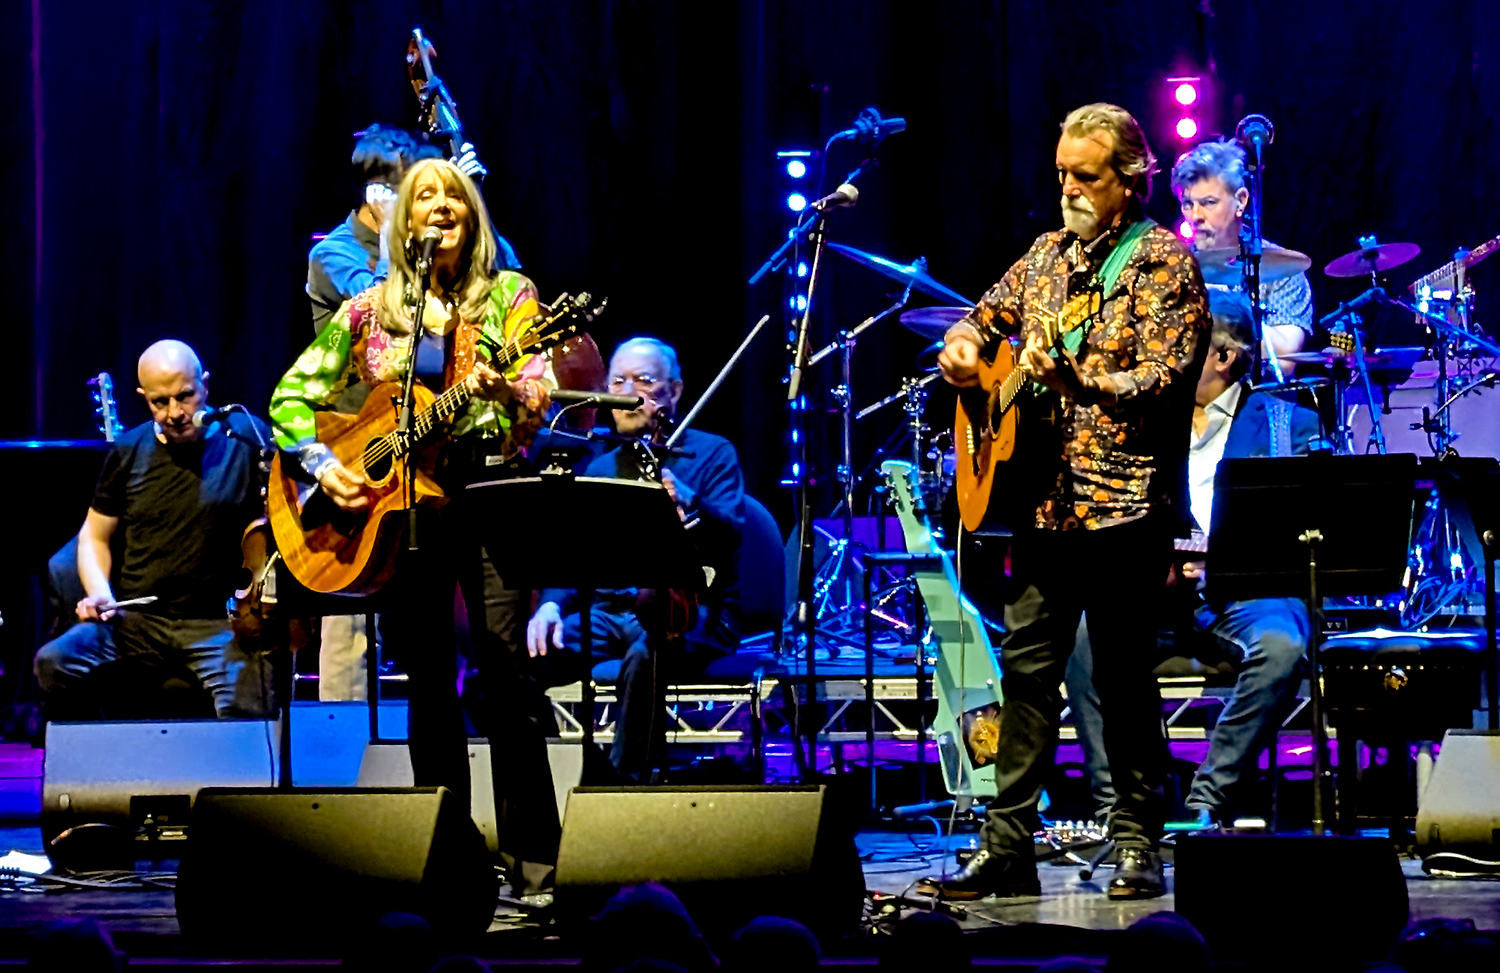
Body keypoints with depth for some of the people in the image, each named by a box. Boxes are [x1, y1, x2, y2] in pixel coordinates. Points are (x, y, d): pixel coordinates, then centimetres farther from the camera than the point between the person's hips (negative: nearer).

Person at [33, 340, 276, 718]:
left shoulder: (247, 441, 0)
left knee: (243, 713, -30)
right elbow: (95, 535, 19)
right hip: (135, 620, 3)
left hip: (218, 626, -3)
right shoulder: (129, 452, 10)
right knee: (53, 662, -22)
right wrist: (99, 594, -1)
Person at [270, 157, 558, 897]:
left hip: (487, 490, -3)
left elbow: (536, 399, -5)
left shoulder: (508, 295, 6)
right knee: (428, 683, 6)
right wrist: (321, 463, -4)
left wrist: (503, 388, -28)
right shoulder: (369, 310, 10)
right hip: (400, 506, 3)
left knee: (507, 673, -11)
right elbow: (293, 397, 13)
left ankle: (533, 864, -9)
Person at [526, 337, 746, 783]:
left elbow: (728, 537, -10)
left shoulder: (711, 453, 7)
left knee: (645, 652, -40)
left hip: (690, 612, -4)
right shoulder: (598, 468, 22)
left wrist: (683, 499, -31)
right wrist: (552, 604, -9)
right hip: (608, 613, 4)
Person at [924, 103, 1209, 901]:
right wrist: (964, 345, 7)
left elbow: (1164, 380, -15)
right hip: (1045, 498, 6)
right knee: (1026, 664, 3)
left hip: (1124, 503, -6)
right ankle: (1007, 848, 4)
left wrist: (1074, 379, -27)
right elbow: (991, 312, 30)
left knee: (1124, 676, -2)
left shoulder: (1161, 262, -5)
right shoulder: (1049, 254, 16)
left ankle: (1139, 847, 6)